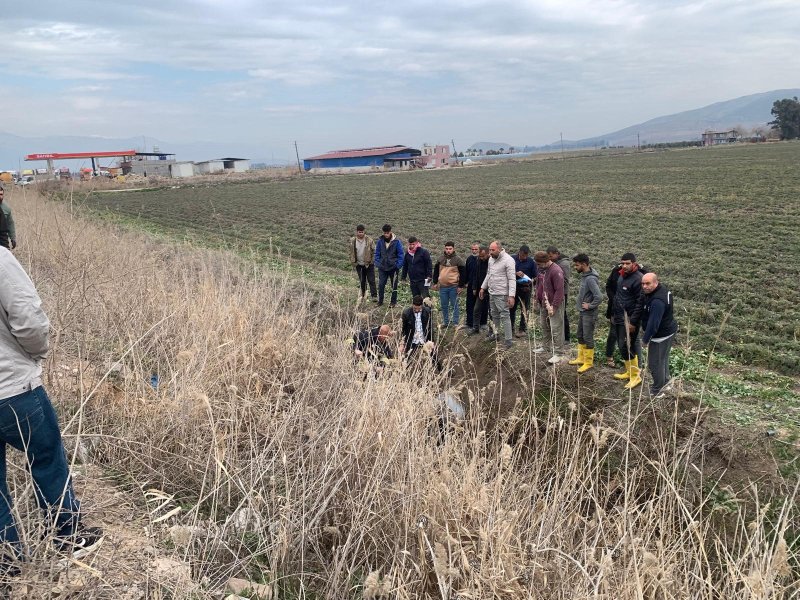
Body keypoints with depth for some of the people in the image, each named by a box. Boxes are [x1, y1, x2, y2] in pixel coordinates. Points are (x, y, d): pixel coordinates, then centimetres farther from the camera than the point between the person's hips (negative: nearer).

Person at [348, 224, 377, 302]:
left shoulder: (369, 240, -10)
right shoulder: (353, 241, -3)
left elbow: (373, 251, -4)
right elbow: (352, 252, 6)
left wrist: (372, 261, -9)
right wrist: (353, 263, 4)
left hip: (369, 264, -3)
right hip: (359, 264, 3)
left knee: (371, 280, -3)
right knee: (362, 281, 12)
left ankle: (374, 296, -2)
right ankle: (363, 295, 25)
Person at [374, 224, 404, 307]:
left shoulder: (396, 242, -8)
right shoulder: (380, 241, -1)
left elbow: (400, 255, -5)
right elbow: (377, 254, 6)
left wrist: (398, 266, -12)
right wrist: (378, 264, -4)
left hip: (393, 268, -2)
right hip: (382, 268, 2)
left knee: (394, 286, 9)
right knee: (381, 285, -1)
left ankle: (393, 302, 21)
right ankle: (380, 301, 12)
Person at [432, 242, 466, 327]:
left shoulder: (458, 259, -4)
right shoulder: (441, 258, 7)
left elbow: (463, 274, -4)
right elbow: (436, 271, 15)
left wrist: (461, 286, -8)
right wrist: (435, 283, 11)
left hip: (454, 287, -4)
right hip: (442, 286, 4)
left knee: (454, 305, 2)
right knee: (444, 306, 10)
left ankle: (455, 323, 9)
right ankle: (445, 322, 22)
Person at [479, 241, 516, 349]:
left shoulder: (508, 260, -16)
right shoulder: (491, 259, 8)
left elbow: (512, 279, -19)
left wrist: (511, 295, -25)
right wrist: (483, 288, 19)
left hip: (502, 294, -8)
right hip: (491, 293, 8)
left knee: (504, 316, -4)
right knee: (494, 315, 19)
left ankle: (508, 340, 2)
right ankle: (495, 334, 32)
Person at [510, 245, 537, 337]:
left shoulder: (531, 262, -4)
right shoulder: (512, 258, -2)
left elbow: (535, 276, 2)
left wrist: (531, 281, -18)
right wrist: (516, 273, -18)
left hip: (525, 288, -2)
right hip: (513, 287, 2)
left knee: (524, 310, 3)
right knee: (511, 308, 10)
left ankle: (523, 330, 12)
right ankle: (511, 327, 25)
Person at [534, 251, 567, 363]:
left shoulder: (556, 271, -22)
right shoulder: (541, 269, 5)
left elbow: (559, 291, -23)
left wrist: (553, 306, -23)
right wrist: (538, 299, 15)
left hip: (554, 305, -9)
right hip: (543, 304, 9)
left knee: (556, 329, -5)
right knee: (544, 327, 20)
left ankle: (558, 353, 1)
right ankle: (546, 346, 37)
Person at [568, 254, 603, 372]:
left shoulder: (590, 279, -24)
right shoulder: (584, 275, 3)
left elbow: (599, 297, -31)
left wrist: (590, 306, -19)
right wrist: (580, 305, 9)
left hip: (589, 314, -9)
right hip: (582, 312, 9)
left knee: (588, 338, 1)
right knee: (580, 336, 19)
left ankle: (588, 363, 13)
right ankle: (581, 358, 32)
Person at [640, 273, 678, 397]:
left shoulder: (657, 301, -34)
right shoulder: (662, 288, -4)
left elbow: (653, 323, -32)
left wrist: (645, 339, -21)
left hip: (661, 335, -10)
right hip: (669, 330, 10)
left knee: (655, 363, 4)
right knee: (663, 358, 27)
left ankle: (658, 391, 21)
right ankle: (664, 382, 46)